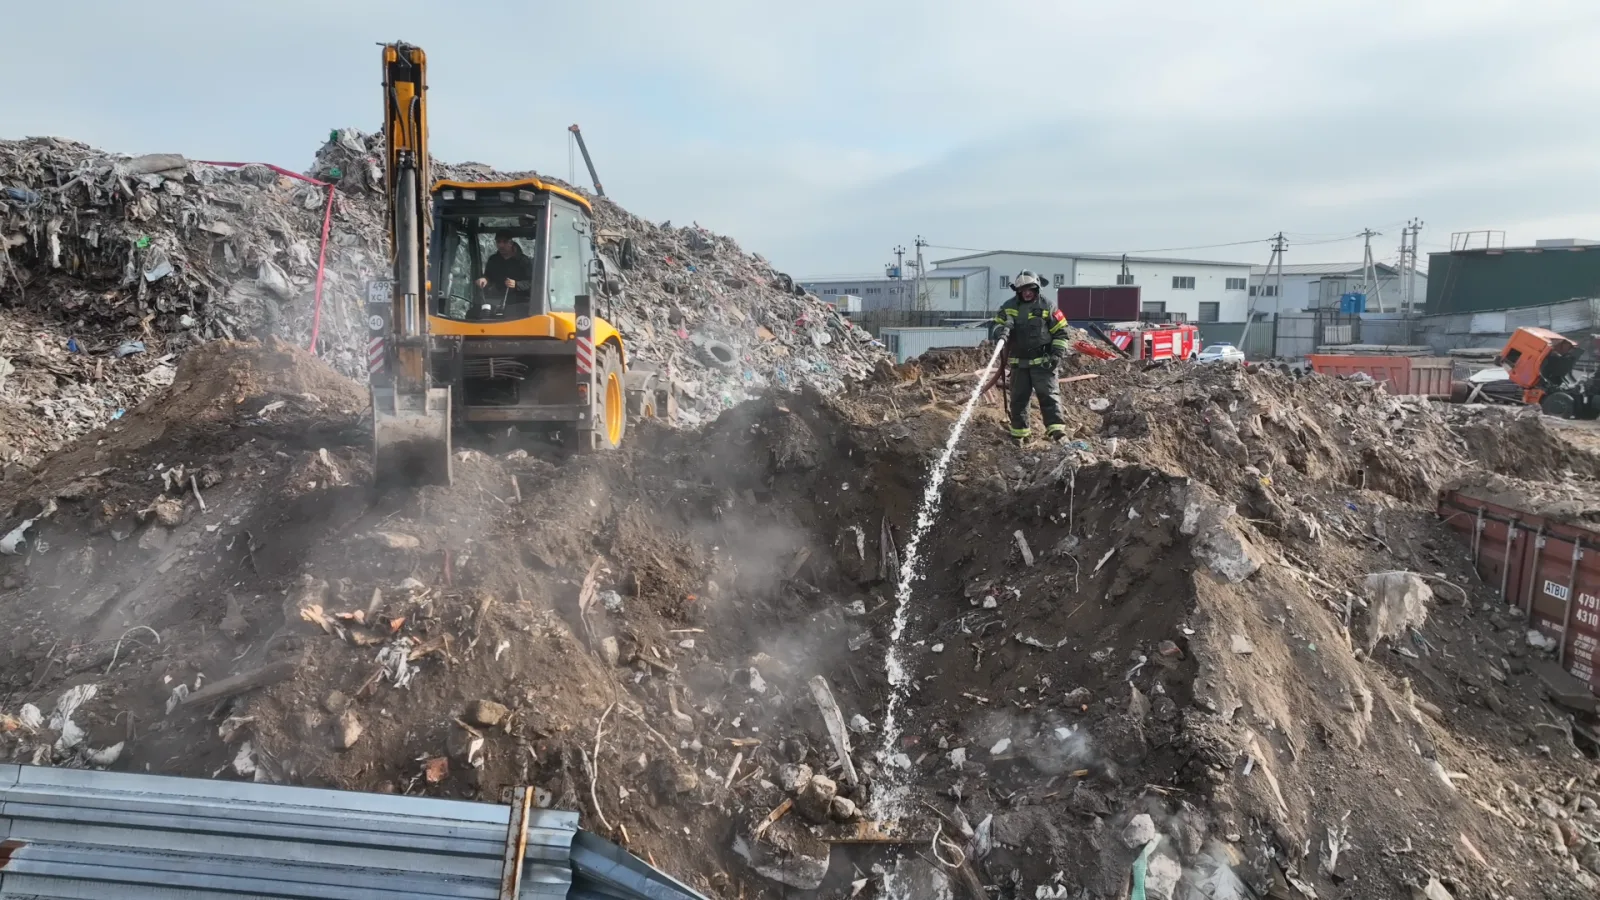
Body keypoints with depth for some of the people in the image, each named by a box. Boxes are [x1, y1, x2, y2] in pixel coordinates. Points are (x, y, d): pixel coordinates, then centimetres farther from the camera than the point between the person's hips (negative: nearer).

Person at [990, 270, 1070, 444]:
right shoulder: (1009, 306, 6)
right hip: (1018, 362, 3)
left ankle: (1056, 428, -15)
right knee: (1018, 398, 7)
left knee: (1049, 395, -9)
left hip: (1042, 361, -3)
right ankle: (1019, 432, 16)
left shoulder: (1047, 306, 0)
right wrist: (1001, 332, -22)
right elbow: (998, 323, 3)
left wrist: (1058, 353, -7)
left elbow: (1060, 332, 3)